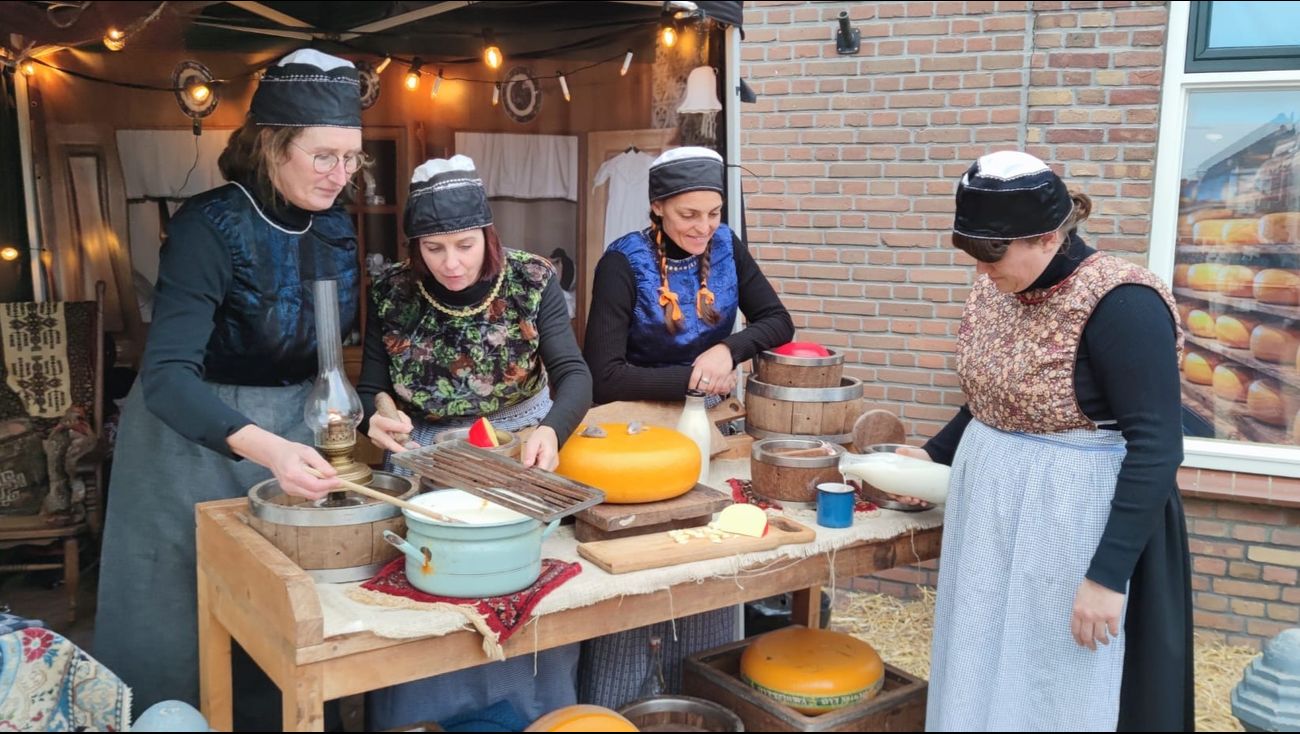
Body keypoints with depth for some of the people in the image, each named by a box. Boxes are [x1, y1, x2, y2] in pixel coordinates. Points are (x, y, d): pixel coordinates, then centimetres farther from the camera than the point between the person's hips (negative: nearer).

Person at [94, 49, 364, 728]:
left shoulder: (336, 227, -3)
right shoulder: (210, 227, -22)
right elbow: (166, 375, -32)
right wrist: (261, 445, -47)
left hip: (292, 427, 6)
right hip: (195, 432, -5)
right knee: (186, 618, 8)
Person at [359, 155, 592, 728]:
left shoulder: (531, 281, -10)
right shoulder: (392, 294, -7)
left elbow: (573, 374, -18)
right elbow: (369, 392, -2)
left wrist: (550, 432, -38)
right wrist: (376, 419, -27)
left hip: (521, 448, 0)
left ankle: (536, 706, 22)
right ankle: (420, 712, 19)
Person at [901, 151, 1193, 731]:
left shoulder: (1120, 305, -20)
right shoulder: (997, 287, 3)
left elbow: (1156, 449, -22)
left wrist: (1108, 574, -24)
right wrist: (936, 456, 11)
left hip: (1077, 519, -7)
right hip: (990, 506, 7)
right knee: (983, 676, 18)